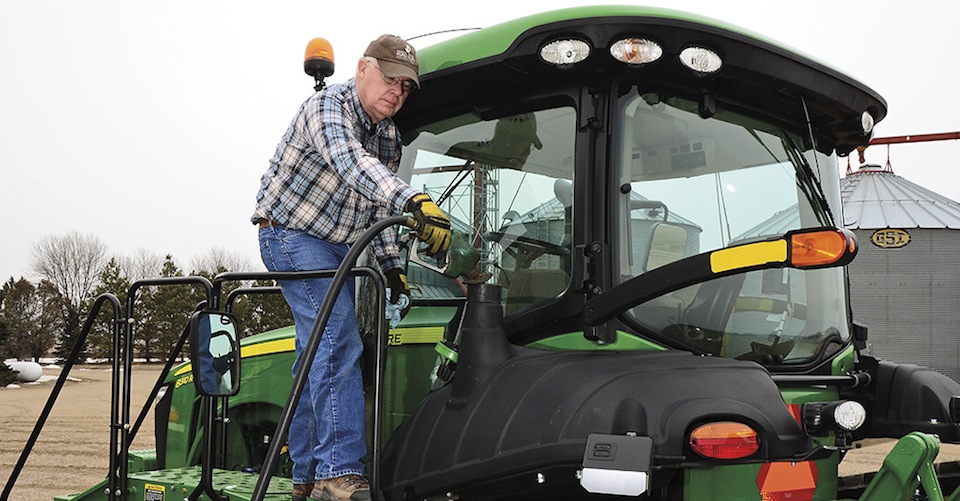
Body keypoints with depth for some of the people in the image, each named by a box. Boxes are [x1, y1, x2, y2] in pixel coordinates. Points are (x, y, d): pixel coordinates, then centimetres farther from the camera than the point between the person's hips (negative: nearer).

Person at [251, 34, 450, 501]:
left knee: (318, 356, 12)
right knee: (338, 343, -23)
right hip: (292, 234, -9)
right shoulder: (328, 108, -21)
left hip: (335, 245, 9)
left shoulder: (387, 133, 7)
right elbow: (351, 162, -42)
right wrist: (413, 201, -56)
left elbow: (378, 201, 16)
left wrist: (390, 263, 9)